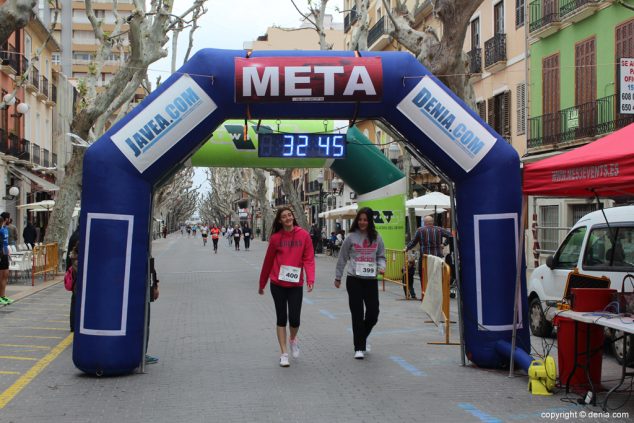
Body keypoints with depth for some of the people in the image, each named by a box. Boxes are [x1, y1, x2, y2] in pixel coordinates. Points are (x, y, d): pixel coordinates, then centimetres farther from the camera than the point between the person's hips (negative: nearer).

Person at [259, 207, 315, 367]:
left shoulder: (304, 235, -2)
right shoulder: (275, 238, 0)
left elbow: (309, 259, -3)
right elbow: (268, 261, 7)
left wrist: (310, 278, -17)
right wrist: (262, 284, 13)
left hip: (296, 284, 0)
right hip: (278, 284, 1)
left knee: (294, 319, -2)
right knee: (281, 318, 5)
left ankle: (293, 340, 31)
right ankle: (283, 353, 15)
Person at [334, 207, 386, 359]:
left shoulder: (376, 237, 6)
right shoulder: (351, 237, -1)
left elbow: (381, 256, 12)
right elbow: (342, 258, 6)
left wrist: (381, 266, -9)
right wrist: (338, 277, 10)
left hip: (371, 279, 2)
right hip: (354, 279, -2)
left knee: (373, 312, 2)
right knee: (357, 314, -1)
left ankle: (363, 337, 32)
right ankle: (359, 348, 7)